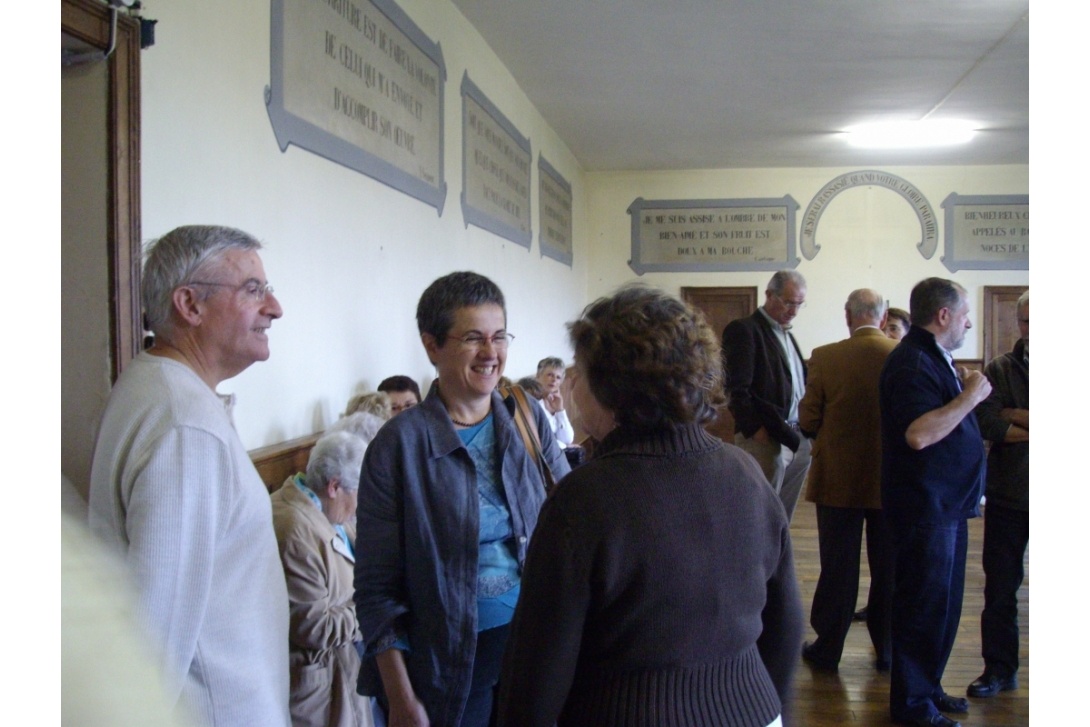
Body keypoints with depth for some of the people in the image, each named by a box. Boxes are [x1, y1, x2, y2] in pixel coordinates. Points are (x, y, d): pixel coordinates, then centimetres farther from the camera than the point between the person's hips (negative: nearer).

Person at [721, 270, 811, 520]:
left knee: (783, 514, 11)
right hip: (767, 438, -8)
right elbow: (736, 387, -13)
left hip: (799, 439, 8)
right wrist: (755, 428, -17)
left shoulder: (787, 334, 20)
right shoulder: (743, 329, -6)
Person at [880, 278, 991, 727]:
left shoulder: (934, 358, 15)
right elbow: (918, 433, -30)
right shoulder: (911, 363, -19)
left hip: (948, 504, 11)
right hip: (925, 506, -11)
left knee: (943, 604, 18)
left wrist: (967, 392, 9)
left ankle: (928, 687, 31)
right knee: (924, 606, -1)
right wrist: (970, 396, -23)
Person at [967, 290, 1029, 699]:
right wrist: (1028, 428, -14)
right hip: (1007, 497, 1)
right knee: (1000, 587, 7)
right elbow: (986, 423, -11)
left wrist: (1014, 416, -10)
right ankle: (999, 668, 16)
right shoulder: (1001, 369, 4)